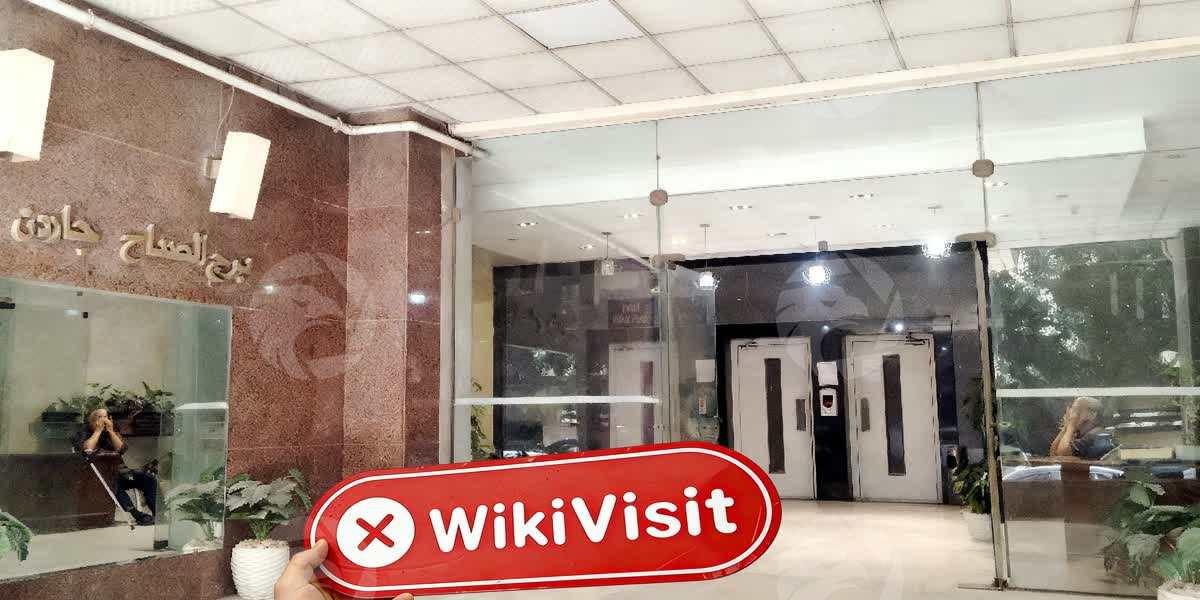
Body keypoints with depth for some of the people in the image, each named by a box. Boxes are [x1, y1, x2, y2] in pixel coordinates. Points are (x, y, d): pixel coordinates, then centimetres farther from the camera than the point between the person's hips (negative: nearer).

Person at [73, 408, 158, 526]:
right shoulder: (84, 434, 11)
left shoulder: (112, 433, 22)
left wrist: (110, 431, -1)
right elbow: (86, 450, -12)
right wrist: (98, 430, -5)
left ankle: (156, 513, -28)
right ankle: (137, 514, -43)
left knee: (149, 478, -19)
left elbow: (122, 449, 4)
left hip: (120, 471, 5)